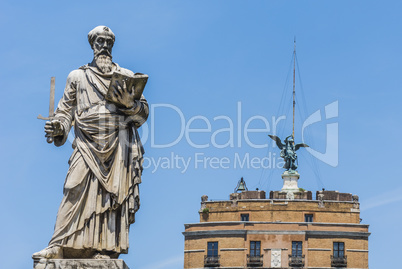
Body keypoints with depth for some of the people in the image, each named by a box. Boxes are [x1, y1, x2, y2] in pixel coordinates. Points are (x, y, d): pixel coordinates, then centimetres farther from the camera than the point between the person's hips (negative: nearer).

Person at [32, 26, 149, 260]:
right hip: (88, 143, 0)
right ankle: (60, 246, -19)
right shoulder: (78, 76, 21)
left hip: (118, 144, 0)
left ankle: (106, 249, -12)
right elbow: (66, 109, 16)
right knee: (76, 192, -14)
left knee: (113, 194, -9)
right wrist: (58, 127, -5)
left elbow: (143, 112, 14)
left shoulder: (127, 76, 18)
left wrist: (130, 103, -8)